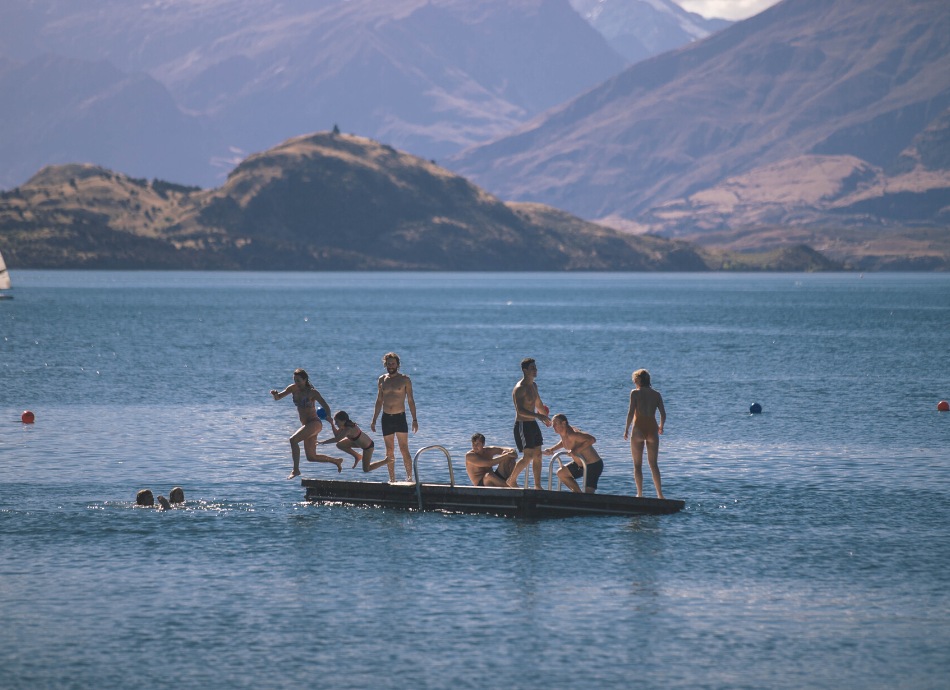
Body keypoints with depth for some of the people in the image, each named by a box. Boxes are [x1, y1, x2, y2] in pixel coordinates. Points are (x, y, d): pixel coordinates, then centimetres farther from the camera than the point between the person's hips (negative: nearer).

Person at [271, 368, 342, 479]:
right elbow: (278, 397, 0)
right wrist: (275, 394, -24)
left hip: (315, 423, -8)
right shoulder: (293, 388, 2)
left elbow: (326, 407, -17)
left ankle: (296, 470, -24)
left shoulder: (312, 392, -14)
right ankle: (336, 461, 32)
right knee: (311, 457, 11)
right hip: (305, 424, 8)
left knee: (293, 440, -27)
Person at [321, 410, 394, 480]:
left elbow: (337, 439, -41)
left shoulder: (348, 429, -38)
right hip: (359, 441, 9)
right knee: (339, 445, 4)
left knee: (366, 469, 4)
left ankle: (386, 461, 14)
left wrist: (322, 442, -37)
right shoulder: (345, 425, -11)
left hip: (368, 446, -9)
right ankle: (358, 456, 18)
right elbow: (336, 434, -1)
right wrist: (331, 424, -14)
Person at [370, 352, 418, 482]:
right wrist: (374, 420, 11)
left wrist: (414, 420, -5)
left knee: (404, 450, -9)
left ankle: (409, 477, -8)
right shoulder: (382, 380, 9)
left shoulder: (404, 380, 0)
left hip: (400, 417, -3)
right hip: (386, 418, 3)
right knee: (389, 451, 5)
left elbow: (410, 400, 1)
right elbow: (379, 401, 15)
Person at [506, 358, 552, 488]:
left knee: (538, 456, 8)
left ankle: (537, 485, 13)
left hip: (533, 424, 9)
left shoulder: (533, 385, 13)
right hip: (522, 425, -9)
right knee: (528, 456, -13)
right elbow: (520, 410, -28)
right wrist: (539, 416, -34)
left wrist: (546, 417, 30)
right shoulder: (520, 388, -18)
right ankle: (511, 480, 2)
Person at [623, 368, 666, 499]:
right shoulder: (656, 394, 6)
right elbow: (663, 414, 4)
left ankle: (640, 494, 3)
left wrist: (626, 429, -3)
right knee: (653, 464, 12)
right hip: (652, 429, 3)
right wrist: (661, 427, 22)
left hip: (638, 428, -3)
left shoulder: (635, 393, -4)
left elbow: (631, 412, -13)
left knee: (637, 464, 6)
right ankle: (660, 494, 6)